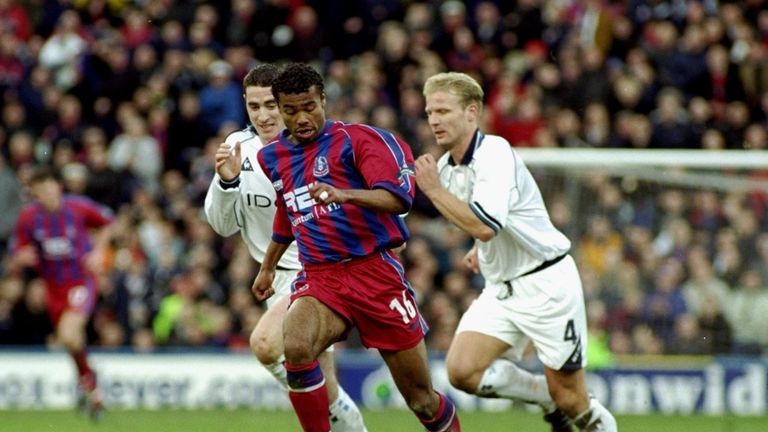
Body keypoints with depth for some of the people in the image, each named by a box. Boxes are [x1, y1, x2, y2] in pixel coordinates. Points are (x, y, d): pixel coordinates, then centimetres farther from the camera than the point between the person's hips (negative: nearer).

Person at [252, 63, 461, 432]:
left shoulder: (358, 139, -6)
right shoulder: (273, 158, 13)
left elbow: (398, 198, -19)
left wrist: (344, 195, -36)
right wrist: (268, 267, 41)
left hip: (375, 273, -3)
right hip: (319, 278, 3)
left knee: (421, 399, 2)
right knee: (295, 346, -31)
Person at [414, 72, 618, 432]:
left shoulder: (494, 152, -20)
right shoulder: (445, 166, 6)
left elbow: (485, 226, -33)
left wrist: (434, 190, -25)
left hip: (546, 283, -7)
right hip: (500, 289, 8)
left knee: (569, 400, -5)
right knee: (462, 370, -13)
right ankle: (547, 396, 8)